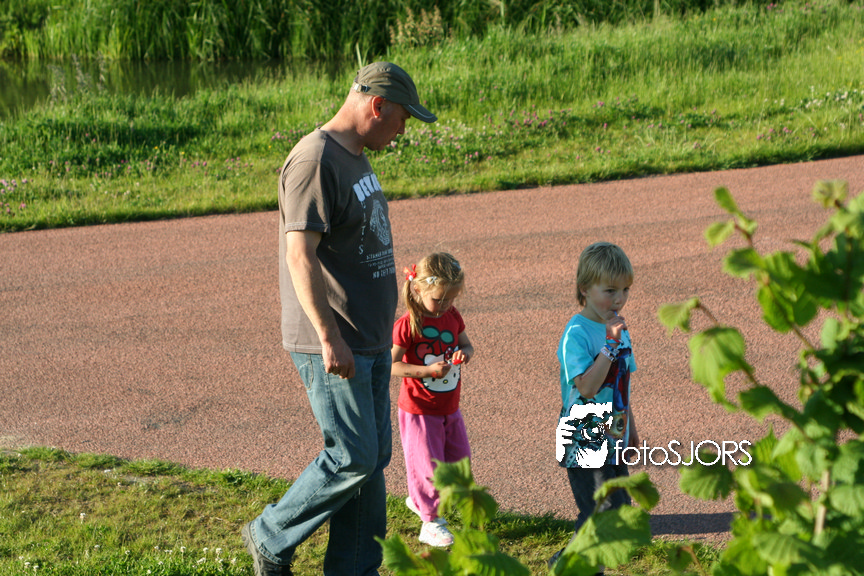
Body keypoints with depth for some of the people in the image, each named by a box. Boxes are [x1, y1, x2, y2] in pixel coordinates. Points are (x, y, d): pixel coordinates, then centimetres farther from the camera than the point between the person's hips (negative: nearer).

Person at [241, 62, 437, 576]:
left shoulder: (356, 158, 16)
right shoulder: (316, 159, -16)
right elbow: (301, 254, -22)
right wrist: (329, 337, -25)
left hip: (369, 341, 10)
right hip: (333, 347, -10)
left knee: (373, 460, 11)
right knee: (353, 458, -6)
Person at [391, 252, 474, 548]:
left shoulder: (452, 316, 0)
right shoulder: (407, 326, -19)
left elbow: (467, 345, 12)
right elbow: (391, 364, -21)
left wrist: (465, 353, -12)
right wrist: (428, 370, -29)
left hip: (450, 408, 7)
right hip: (419, 410, -7)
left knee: (459, 460, 16)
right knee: (427, 465, -1)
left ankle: (419, 500, 37)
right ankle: (430, 522, 15)